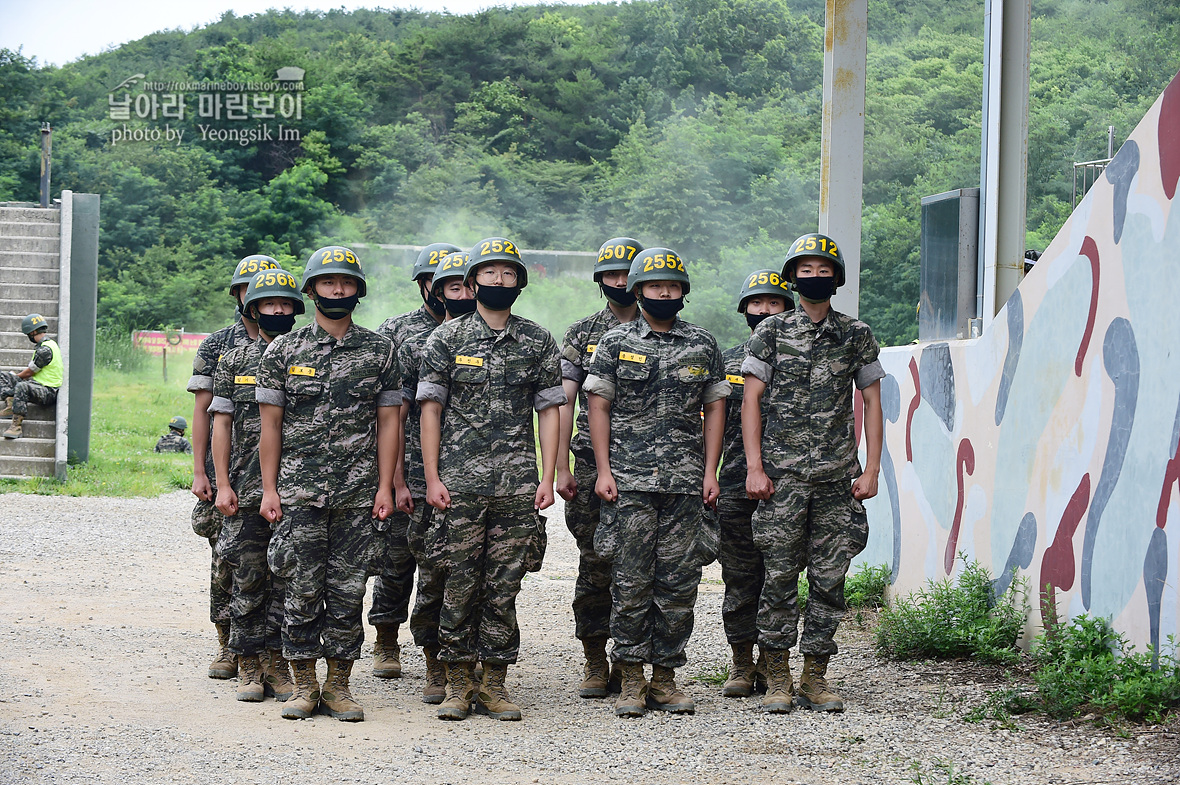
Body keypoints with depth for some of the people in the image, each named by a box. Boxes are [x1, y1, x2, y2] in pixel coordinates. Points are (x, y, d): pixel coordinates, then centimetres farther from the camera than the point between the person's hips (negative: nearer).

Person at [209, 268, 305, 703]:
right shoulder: (234, 361, 7)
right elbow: (222, 423, 5)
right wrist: (222, 484, -3)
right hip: (247, 492, 0)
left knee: (286, 579, 2)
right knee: (248, 579, 2)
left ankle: (277, 663, 10)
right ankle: (248, 666, 9)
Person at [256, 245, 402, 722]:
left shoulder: (379, 351, 7)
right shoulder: (283, 350, 5)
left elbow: (389, 422, 6)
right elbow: (270, 426, 4)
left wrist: (385, 487, -2)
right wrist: (270, 489, -2)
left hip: (359, 495, 1)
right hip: (298, 493, -1)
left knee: (348, 592, 3)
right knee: (302, 590, 0)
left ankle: (339, 686, 12)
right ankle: (304, 686, 10)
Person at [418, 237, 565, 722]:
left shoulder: (538, 342, 9)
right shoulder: (447, 339, 4)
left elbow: (549, 410, 9)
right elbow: (430, 409, 3)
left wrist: (547, 478, 0)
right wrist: (432, 478, -4)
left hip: (518, 482, 2)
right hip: (460, 482, -1)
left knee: (504, 587, 3)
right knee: (460, 585, 0)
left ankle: (494, 683, 10)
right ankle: (458, 682, 9)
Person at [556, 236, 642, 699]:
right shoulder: (581, 335, 9)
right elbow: (565, 403, 5)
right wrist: (561, 468, -3)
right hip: (592, 465, 0)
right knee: (594, 568, 0)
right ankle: (595, 666, 7)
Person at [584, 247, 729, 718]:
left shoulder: (703, 345, 11)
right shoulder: (615, 343, 5)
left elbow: (715, 408, 12)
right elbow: (598, 406, 4)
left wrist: (710, 472, 4)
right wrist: (603, 470, -4)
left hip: (686, 483, 2)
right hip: (629, 483, -2)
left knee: (680, 584, 2)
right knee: (631, 583, -3)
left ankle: (665, 678, 10)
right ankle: (631, 679, 5)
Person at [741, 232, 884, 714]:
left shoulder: (856, 335, 9)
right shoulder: (771, 332, 4)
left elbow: (872, 402, 10)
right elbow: (750, 401, 2)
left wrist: (871, 470, 2)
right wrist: (754, 468, -6)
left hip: (837, 476, 2)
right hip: (782, 474, -2)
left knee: (829, 578, 2)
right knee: (780, 577, -2)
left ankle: (815, 678, 11)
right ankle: (777, 679, 7)